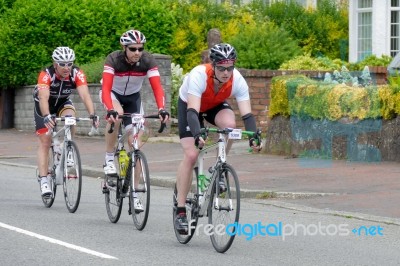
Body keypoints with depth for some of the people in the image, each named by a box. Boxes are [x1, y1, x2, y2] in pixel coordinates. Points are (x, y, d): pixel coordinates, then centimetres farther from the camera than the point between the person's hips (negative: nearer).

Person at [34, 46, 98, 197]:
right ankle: (43, 181, -5)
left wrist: (92, 115, -54)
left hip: (63, 102, 2)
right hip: (44, 106, -2)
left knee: (70, 117, -32)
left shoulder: (77, 74, -28)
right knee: (45, 142, -8)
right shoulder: (46, 75, -35)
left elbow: (85, 95, -39)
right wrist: (46, 116, -65)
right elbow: (43, 97, -48)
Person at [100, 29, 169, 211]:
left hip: (133, 97, 2)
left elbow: (157, 87, -31)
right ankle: (109, 160, -19)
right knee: (117, 115, -37)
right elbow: (106, 88, -39)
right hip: (112, 94, -2)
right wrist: (111, 110, -56)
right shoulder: (113, 59, -31)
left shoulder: (148, 61, -25)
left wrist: (162, 109, -48)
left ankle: (134, 193, 1)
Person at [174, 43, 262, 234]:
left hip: (216, 106, 3)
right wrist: (197, 135, -63)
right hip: (189, 105, -3)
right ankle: (180, 211, -8)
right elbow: (192, 111, -46)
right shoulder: (199, 75, -38)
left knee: (229, 124, -33)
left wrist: (253, 137, -49)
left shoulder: (237, 80, -30)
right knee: (191, 155, -16)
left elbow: (247, 114, -32)